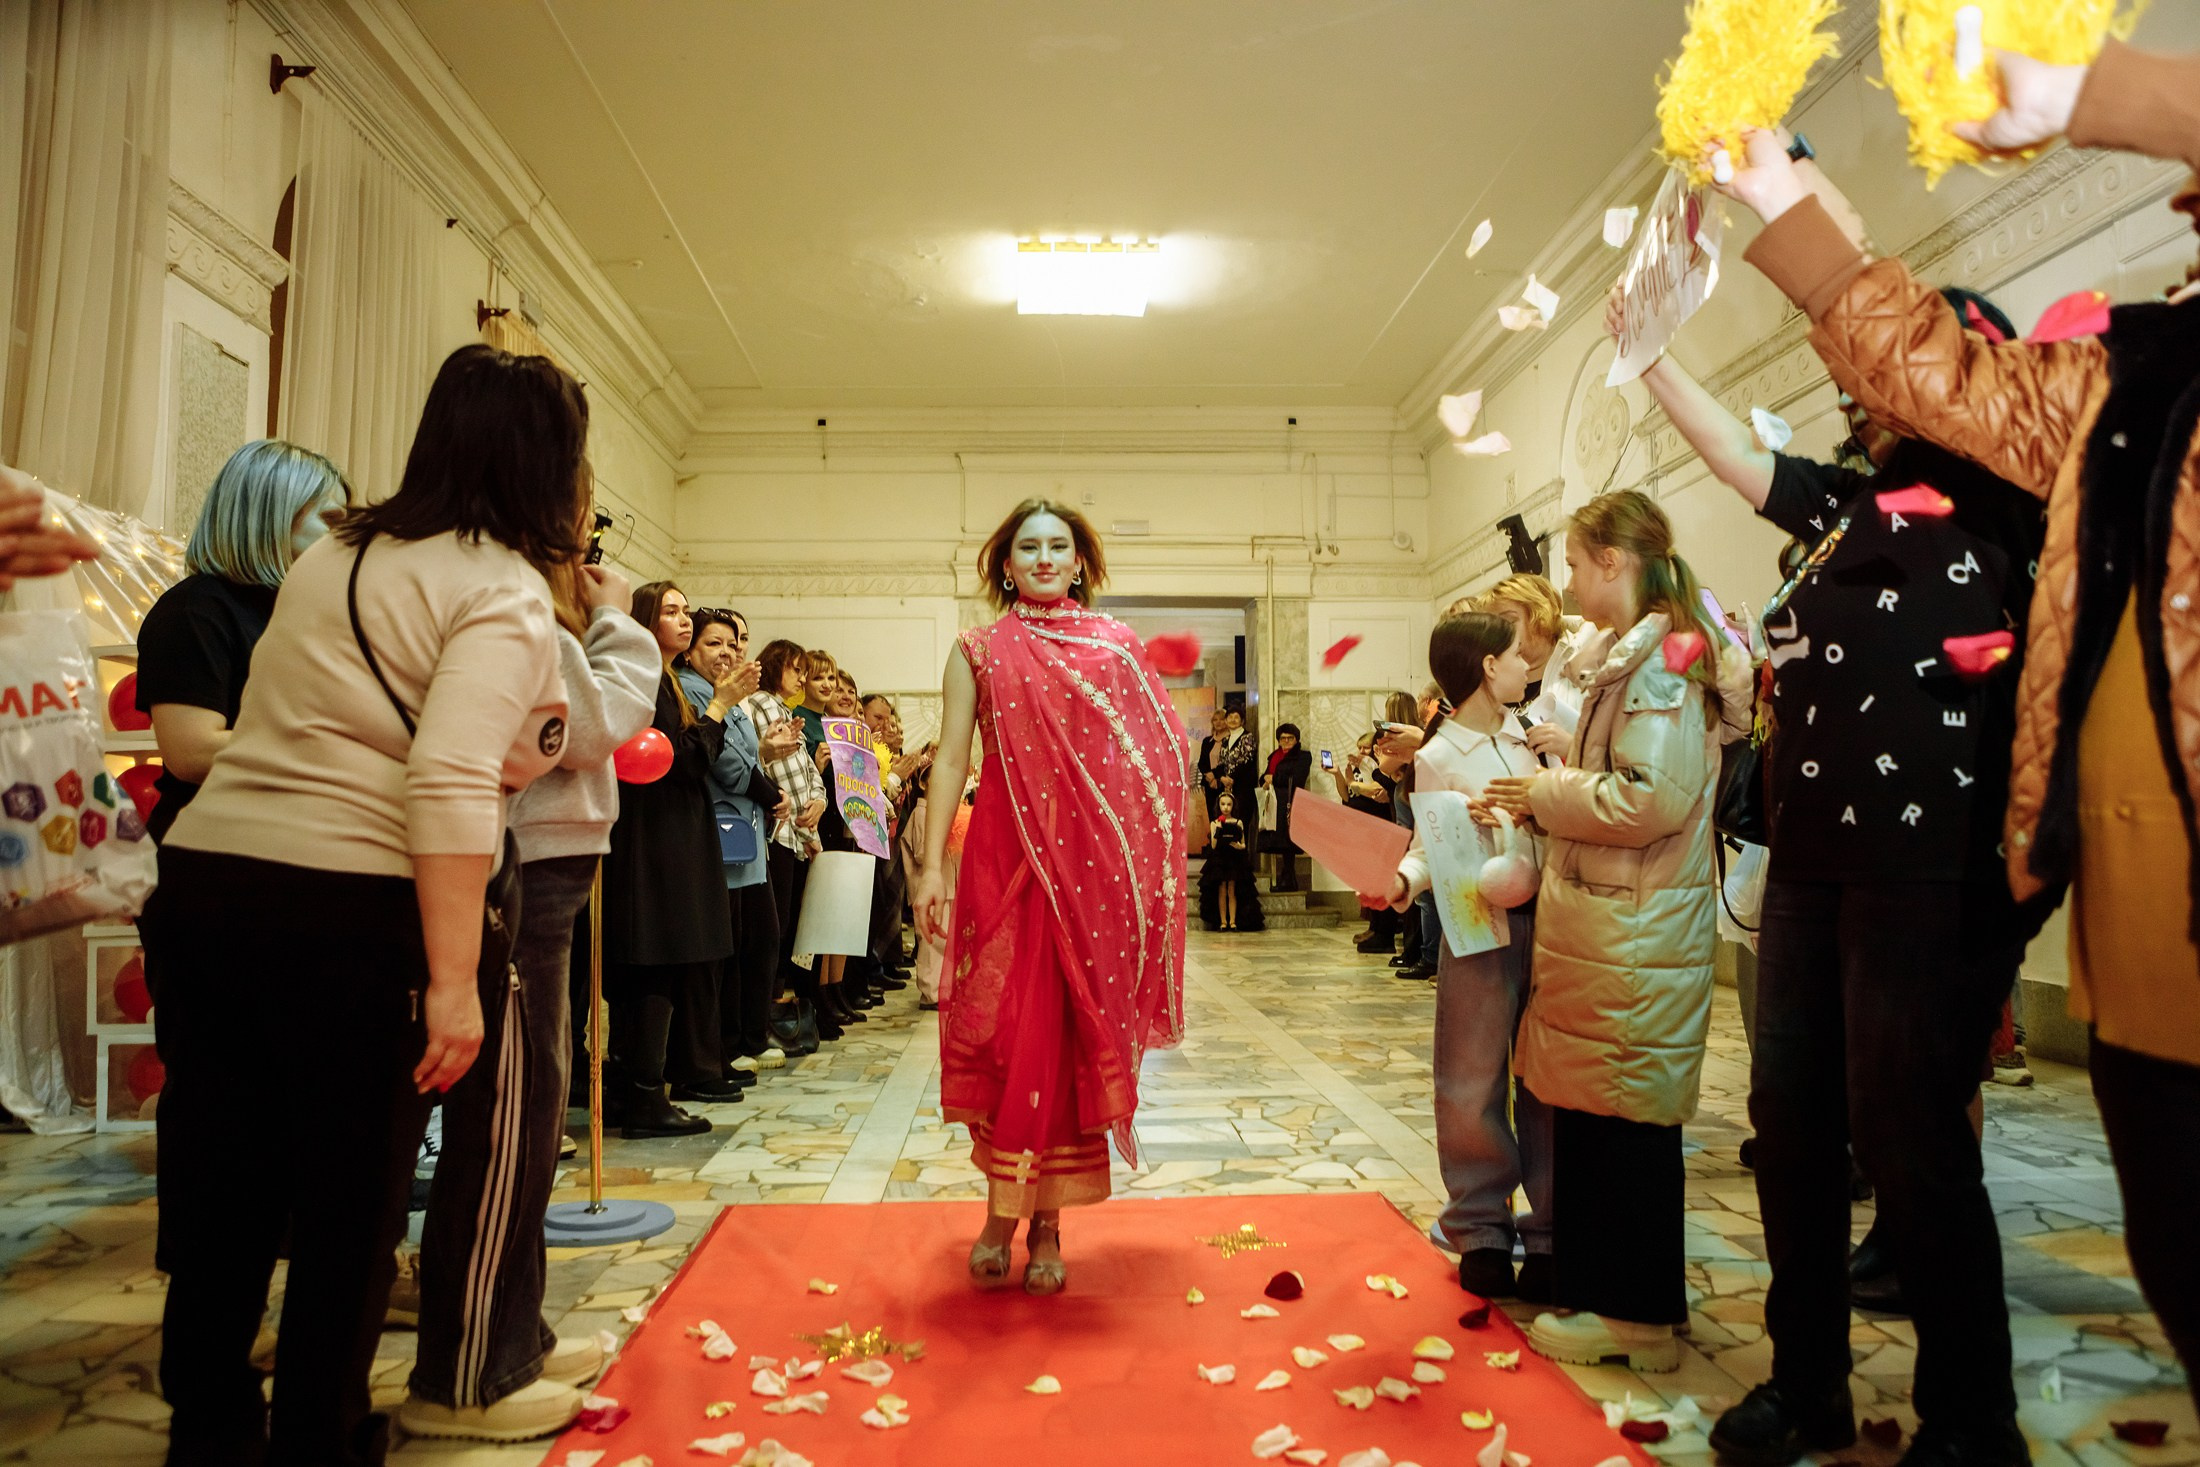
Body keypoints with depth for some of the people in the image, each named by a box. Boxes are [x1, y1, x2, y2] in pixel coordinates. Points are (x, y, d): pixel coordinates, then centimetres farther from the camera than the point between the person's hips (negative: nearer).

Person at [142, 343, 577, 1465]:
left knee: (219, 1196, 17)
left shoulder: (331, 558, 16)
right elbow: (449, 787, -20)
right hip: (350, 911, -7)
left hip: (205, 873, 7)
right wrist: (454, 981, -21)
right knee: (350, 1205, 10)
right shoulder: (503, 587, -8)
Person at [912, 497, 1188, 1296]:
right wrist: (932, 865, -8)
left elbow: (1156, 756, 9)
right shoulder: (979, 651, 7)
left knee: (1073, 1031, 4)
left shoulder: (1116, 646, 9)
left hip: (1091, 866, 1)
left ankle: (1046, 1217, 16)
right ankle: (1003, 1206, 17)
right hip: (1005, 857, -1)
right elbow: (950, 759, -1)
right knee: (1005, 1026, 0)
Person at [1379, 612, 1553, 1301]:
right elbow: (1430, 849, -6)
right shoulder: (1438, 758, -4)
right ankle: (1480, 1228, 19)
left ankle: (1549, 1231, 20)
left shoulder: (1529, 733, 10)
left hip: (1544, 921, 4)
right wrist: (1401, 880, -24)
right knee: (1474, 1085, 3)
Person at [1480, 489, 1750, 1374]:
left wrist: (1545, 795, -13)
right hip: (1597, 918, 10)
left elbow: (1654, 798, -23)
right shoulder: (1623, 658, 18)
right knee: (1586, 1109, 14)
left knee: (1625, 1118, 0)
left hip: (1634, 929, -10)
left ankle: (1639, 1315, 13)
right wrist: (1547, 792, 11)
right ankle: (1598, 1293, 26)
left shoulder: (1659, 656, -14)